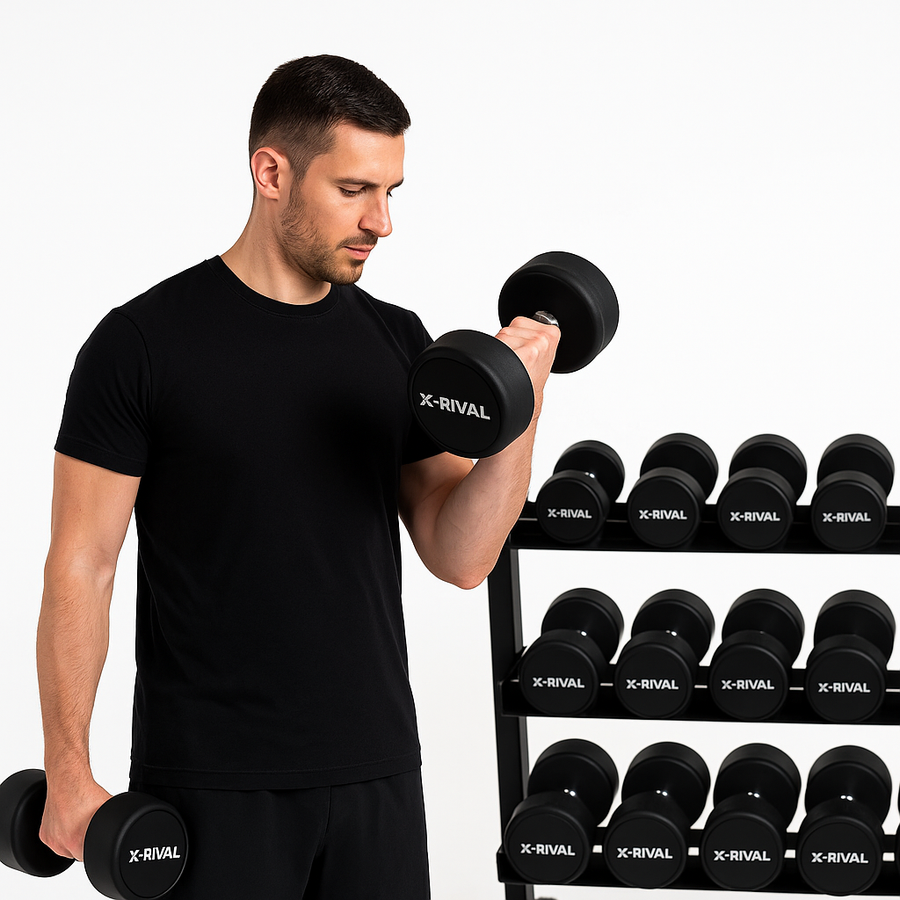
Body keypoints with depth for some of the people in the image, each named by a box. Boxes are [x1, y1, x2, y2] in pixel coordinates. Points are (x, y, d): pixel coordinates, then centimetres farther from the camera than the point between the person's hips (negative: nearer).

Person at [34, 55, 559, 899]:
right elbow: (80, 566, -7)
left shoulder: (396, 343, 7)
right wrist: (68, 773, -10)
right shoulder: (146, 344, -8)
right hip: (211, 786, -5)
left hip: (376, 774, 5)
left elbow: (460, 555, 2)